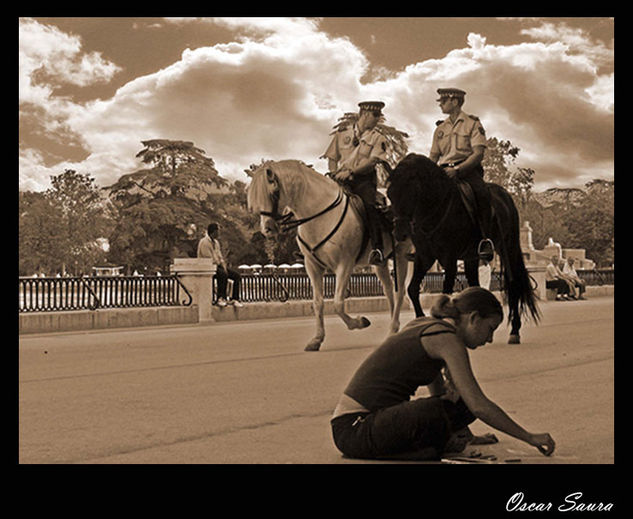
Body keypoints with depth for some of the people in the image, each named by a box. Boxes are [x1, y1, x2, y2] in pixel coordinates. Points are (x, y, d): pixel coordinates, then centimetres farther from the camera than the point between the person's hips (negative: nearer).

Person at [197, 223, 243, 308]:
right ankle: (221, 299, -30)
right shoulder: (204, 242, -14)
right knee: (223, 274, -36)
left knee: (237, 275, -7)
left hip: (218, 265, 9)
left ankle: (234, 299, -8)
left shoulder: (216, 242, 16)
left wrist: (224, 267, -2)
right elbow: (208, 259, -19)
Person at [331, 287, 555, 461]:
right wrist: (530, 438, -9)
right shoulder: (448, 339, -13)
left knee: (461, 406, 7)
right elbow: (479, 405, -17)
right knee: (435, 412, -34)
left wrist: (450, 393, 2)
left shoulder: (425, 325, 15)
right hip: (354, 430, -9)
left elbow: (438, 391, 26)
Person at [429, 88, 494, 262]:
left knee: (481, 193, -34)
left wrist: (457, 169, -21)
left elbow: (478, 153, -8)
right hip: (444, 171, 5)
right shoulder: (440, 128, 19)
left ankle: (485, 239, -30)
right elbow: (433, 157, 19)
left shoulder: (473, 124, 3)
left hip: (468, 169, -5)